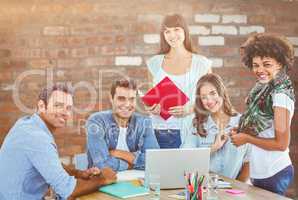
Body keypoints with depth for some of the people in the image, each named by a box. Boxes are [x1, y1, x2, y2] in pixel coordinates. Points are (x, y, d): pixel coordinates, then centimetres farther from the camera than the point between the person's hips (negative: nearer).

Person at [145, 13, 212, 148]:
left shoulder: (201, 63, 4)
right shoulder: (155, 63, 10)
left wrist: (190, 109, -12)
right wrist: (151, 108, -3)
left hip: (191, 130, -1)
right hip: (162, 131, 2)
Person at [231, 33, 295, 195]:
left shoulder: (281, 95, -18)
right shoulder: (264, 90, 6)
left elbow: (281, 144, -19)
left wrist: (247, 138, -12)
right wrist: (240, 133, -1)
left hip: (274, 174, -8)